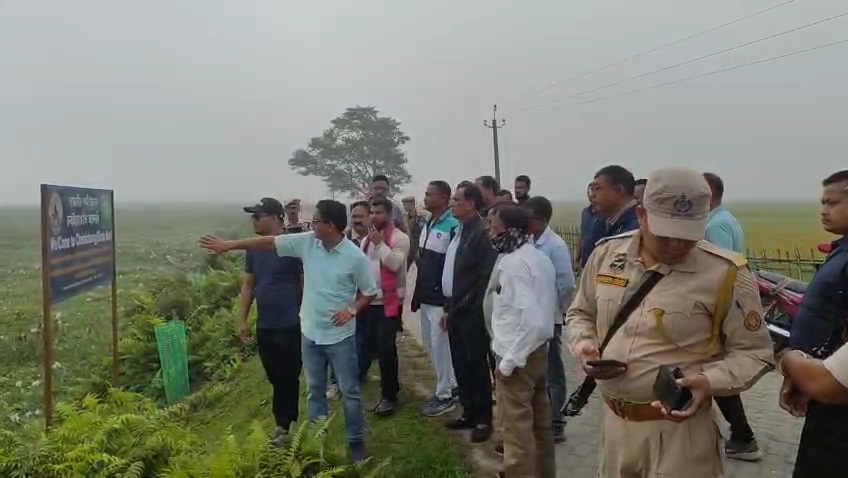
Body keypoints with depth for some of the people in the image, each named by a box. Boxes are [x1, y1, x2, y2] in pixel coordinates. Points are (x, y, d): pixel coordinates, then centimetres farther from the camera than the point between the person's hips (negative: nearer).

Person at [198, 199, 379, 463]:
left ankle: (356, 441, 25)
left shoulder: (355, 257, -17)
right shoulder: (306, 242, -6)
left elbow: (370, 292, -6)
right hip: (310, 332, 5)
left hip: (340, 336, -4)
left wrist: (352, 309, -22)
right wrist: (228, 244, -3)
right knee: (315, 390, 17)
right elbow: (269, 242, -2)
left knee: (349, 391, 9)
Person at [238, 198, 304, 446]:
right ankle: (286, 420, 30)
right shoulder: (253, 248, 7)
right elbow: (248, 285, 14)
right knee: (275, 377, 15)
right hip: (264, 325, 6)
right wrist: (242, 319, 12)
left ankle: (284, 424, 19)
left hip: (290, 325, -6)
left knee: (287, 377, 4)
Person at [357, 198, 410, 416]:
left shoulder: (399, 238, -8)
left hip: (388, 302, -6)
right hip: (366, 301, 6)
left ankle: (389, 396, 10)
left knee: (386, 349, -1)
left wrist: (380, 243, -20)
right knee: (363, 344, 13)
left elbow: (395, 263, -21)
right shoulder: (366, 239, 14)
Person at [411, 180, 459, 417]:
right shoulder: (427, 224, 11)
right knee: (431, 346, 17)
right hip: (426, 297, 9)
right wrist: (418, 293, 14)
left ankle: (445, 395, 17)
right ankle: (450, 387, 32)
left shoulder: (453, 226, -16)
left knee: (441, 347, 2)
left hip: (441, 299, -9)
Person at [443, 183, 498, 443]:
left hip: (472, 314, -8)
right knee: (461, 366, 15)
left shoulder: (481, 233, -16)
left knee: (477, 367, 3)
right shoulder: (459, 231, 12)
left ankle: (483, 419, 17)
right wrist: (449, 308, 14)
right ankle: (469, 413, 28)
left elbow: (487, 277, -19)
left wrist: (470, 309, -17)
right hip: (456, 312, 8)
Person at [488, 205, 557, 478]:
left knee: (517, 428, 2)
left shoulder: (513, 263, -19)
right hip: (539, 349, 9)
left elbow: (531, 319, -28)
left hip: (519, 356, -9)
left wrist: (508, 361, -21)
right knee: (540, 423, 20)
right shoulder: (540, 258, 7)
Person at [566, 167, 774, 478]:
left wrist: (709, 381, -23)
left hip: (678, 427, -4)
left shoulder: (726, 274, -13)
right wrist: (585, 346, -8)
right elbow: (580, 313, 12)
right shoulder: (607, 253, -2)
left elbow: (754, 352, -6)